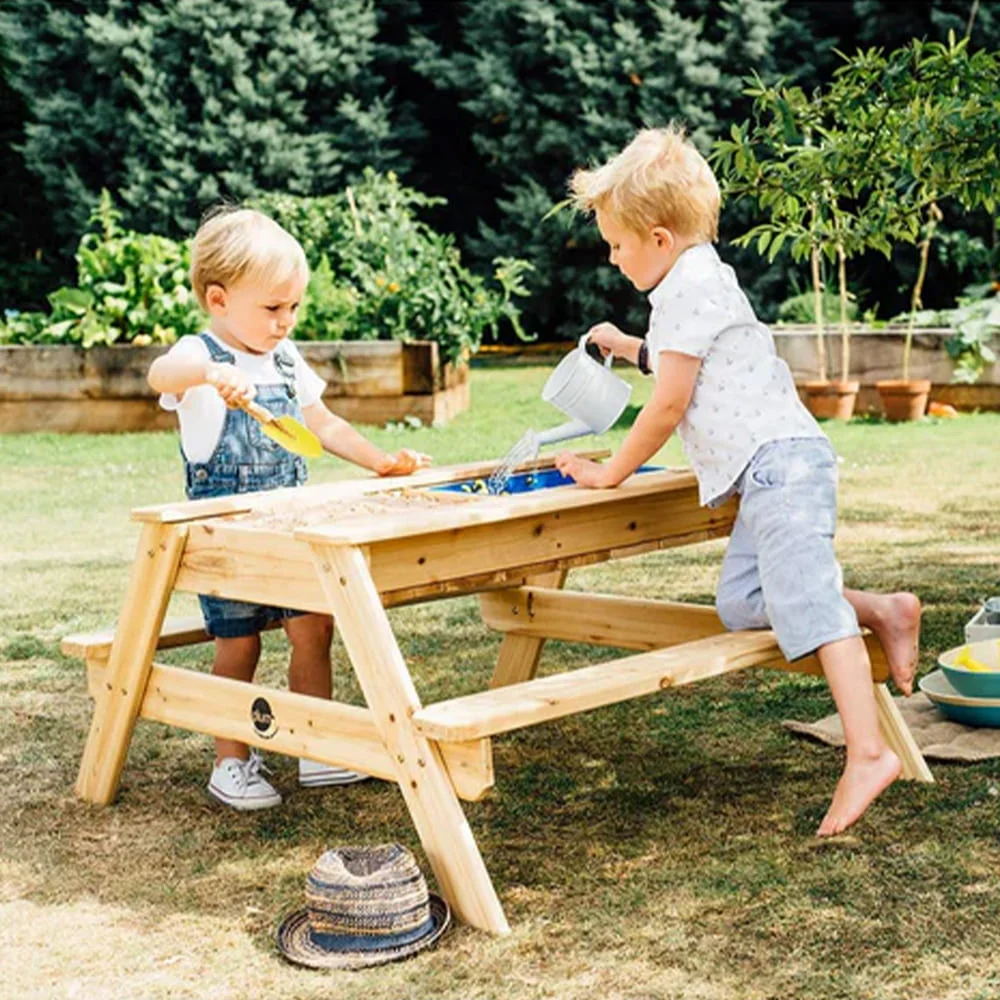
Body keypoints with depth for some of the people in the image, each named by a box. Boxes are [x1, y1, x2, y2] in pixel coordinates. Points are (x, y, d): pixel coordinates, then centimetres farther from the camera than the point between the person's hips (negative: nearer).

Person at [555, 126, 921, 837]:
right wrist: (631, 348, 42)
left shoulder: (687, 288, -8)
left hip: (779, 461, -10)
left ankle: (868, 752, -22)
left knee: (805, 603, -17)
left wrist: (611, 474, -1)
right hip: (771, 471, 10)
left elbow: (670, 403, -11)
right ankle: (881, 613, 6)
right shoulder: (706, 279, 24)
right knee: (740, 603, 4)